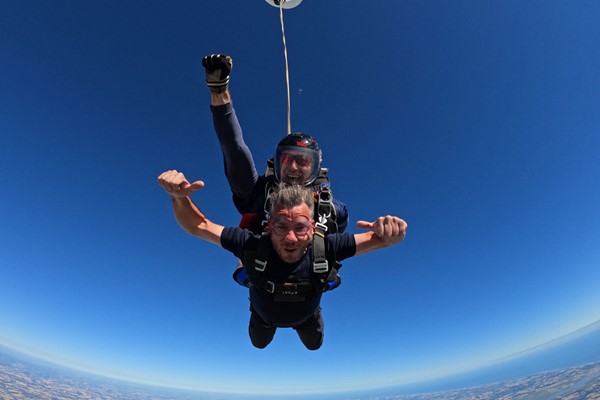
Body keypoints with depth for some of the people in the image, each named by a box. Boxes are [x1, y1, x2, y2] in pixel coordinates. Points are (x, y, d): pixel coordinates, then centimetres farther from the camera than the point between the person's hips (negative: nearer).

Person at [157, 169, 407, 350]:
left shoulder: (325, 248, -44)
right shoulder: (251, 245, -44)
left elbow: (381, 239, -40)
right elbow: (196, 226, -36)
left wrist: (390, 231, -65)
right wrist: (179, 197, -57)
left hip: (306, 315, 1)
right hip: (264, 315, 0)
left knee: (314, 345, 35)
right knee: (259, 344, 35)